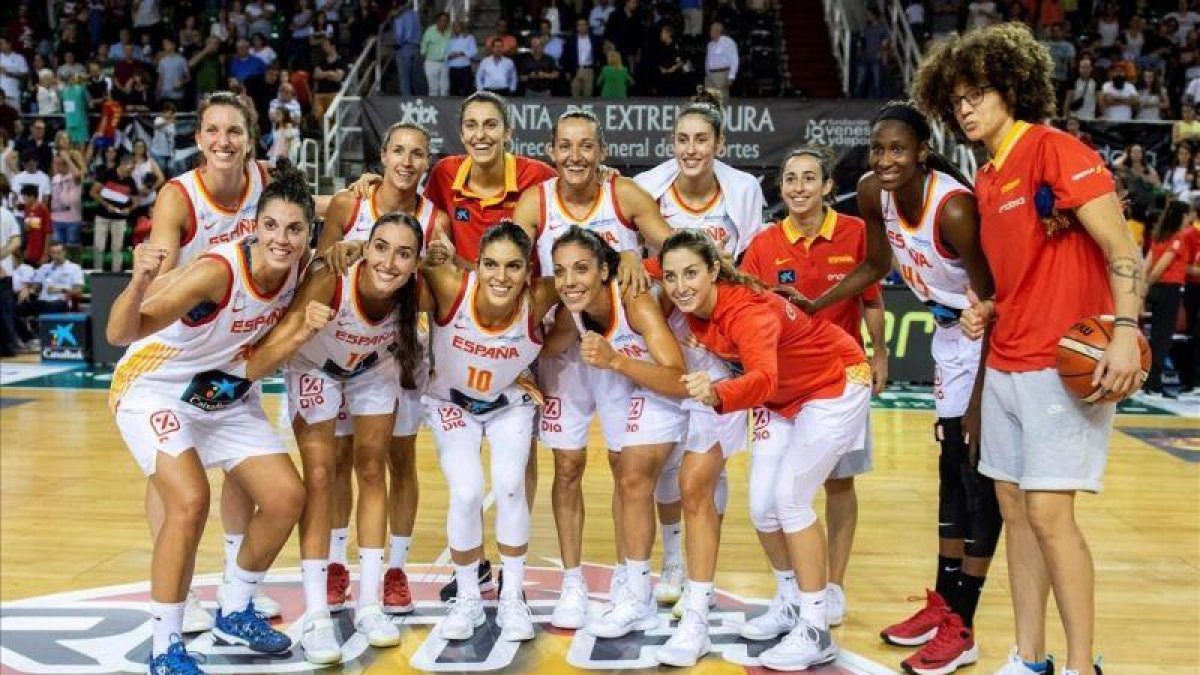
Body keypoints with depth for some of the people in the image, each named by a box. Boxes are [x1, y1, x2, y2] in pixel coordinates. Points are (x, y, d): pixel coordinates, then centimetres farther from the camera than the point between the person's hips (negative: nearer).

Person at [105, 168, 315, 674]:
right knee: (190, 500, -26)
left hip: (226, 395, 7)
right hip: (154, 388, -7)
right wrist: (139, 282, -60)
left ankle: (234, 613, 22)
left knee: (286, 498, 0)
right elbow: (120, 334, -41)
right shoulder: (218, 271, -33)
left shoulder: (300, 267, -15)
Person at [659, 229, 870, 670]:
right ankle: (790, 598, 28)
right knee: (761, 504, 3)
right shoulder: (694, 308, -15)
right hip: (781, 398, 7)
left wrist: (718, 396, -73)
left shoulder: (748, 312, -35)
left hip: (835, 386, -7)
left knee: (790, 497, -14)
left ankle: (816, 632, -5)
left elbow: (764, 378, -55)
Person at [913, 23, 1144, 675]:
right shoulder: (985, 180, 14)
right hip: (1003, 366, 8)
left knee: (1048, 512, -10)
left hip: (1065, 367, -8)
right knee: (1014, 510, 9)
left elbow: (1121, 248, -15)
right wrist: (985, 309, 6)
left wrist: (1126, 330, -27)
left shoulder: (1056, 150, -9)